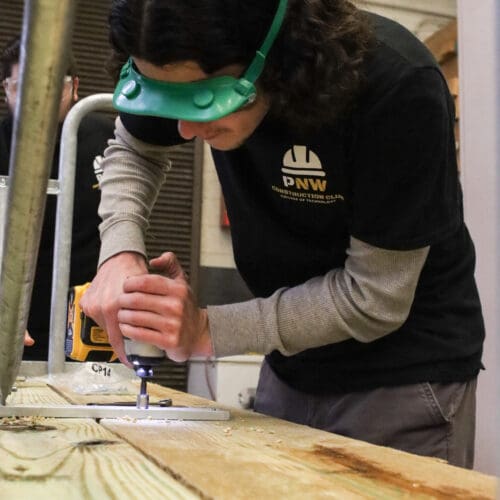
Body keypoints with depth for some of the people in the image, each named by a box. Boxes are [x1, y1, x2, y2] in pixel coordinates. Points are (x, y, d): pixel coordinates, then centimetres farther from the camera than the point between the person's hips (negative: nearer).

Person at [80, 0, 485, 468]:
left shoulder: (398, 86, -29)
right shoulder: (200, 67, -15)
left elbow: (377, 298, -23)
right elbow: (132, 150, 3)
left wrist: (208, 330, -23)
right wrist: (120, 251, -16)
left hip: (404, 376, -5)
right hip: (290, 366, 5)